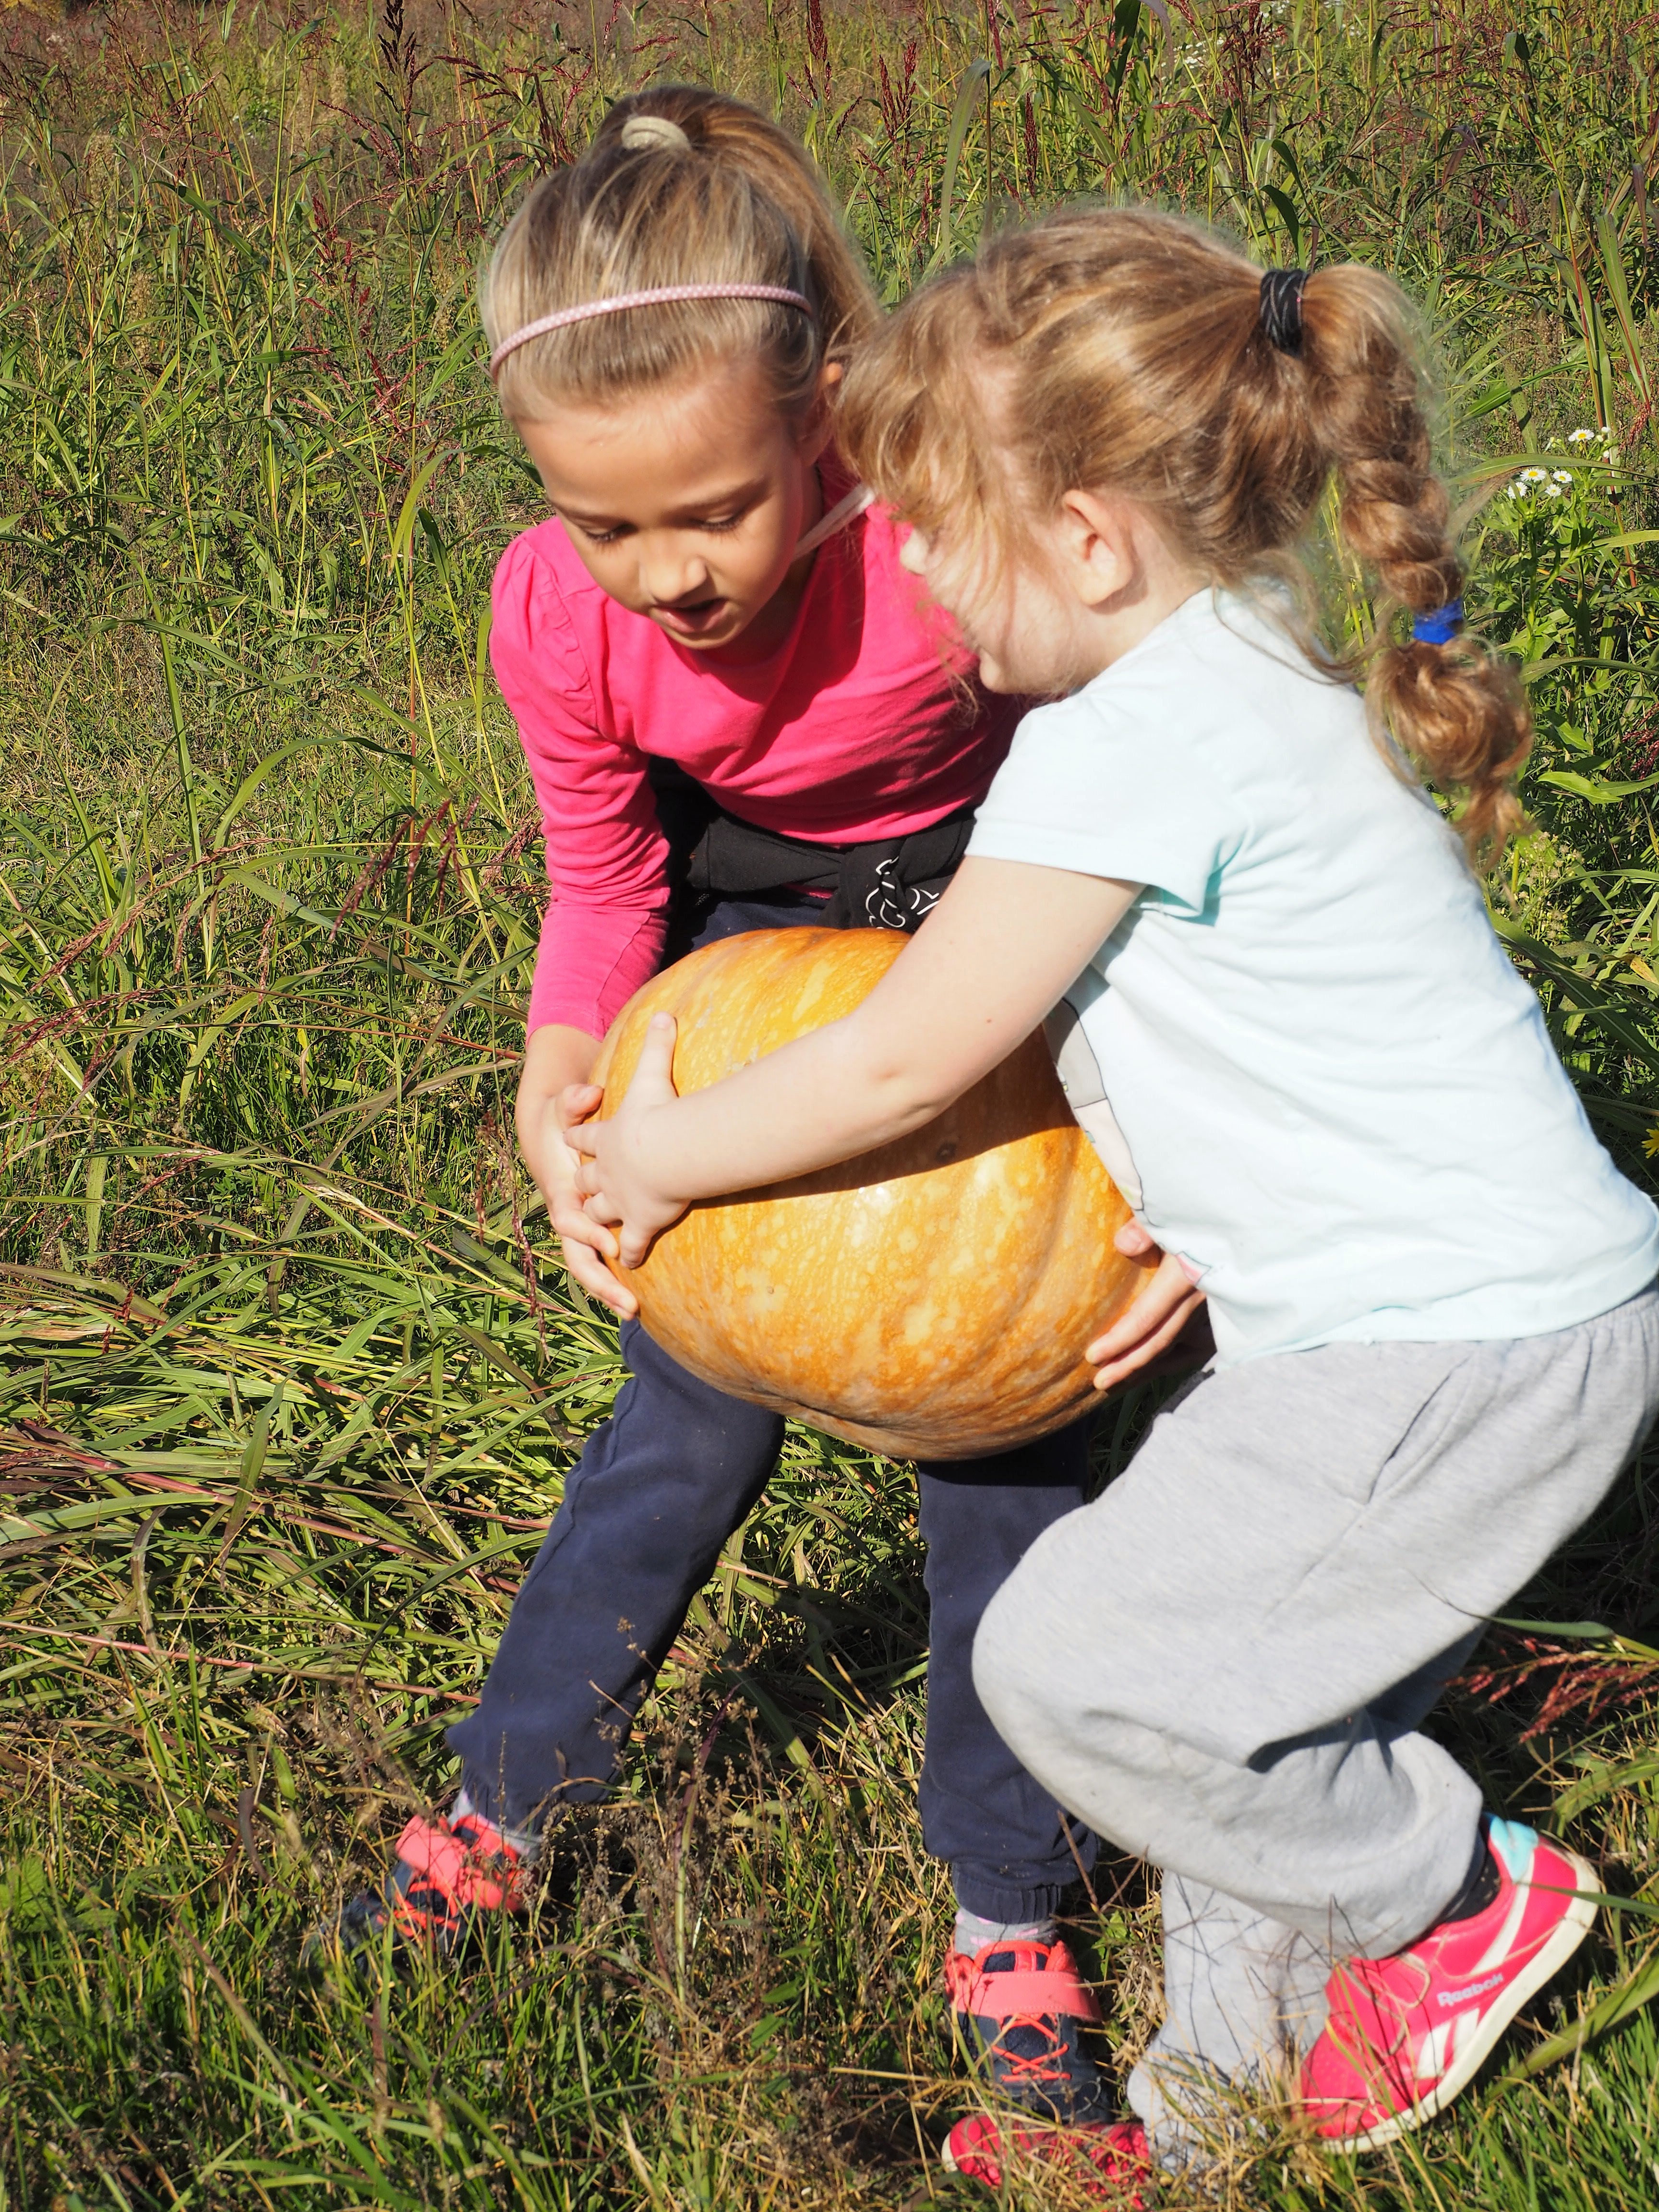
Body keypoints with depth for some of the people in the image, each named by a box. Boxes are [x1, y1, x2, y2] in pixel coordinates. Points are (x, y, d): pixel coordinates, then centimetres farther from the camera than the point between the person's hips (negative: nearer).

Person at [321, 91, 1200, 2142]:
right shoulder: (558, 612, -26)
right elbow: (603, 890, -10)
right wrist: (558, 1092, -30)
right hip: (755, 933, 2)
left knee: (1003, 1415, -1)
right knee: (695, 1400, 5)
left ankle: (1006, 1907, 18)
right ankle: (496, 1820, 26)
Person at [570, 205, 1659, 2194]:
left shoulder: (1135, 744, -20)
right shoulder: (1243, 680, 11)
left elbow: (900, 1066, -13)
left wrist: (658, 1157, 0)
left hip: (1461, 1345, -10)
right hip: (1498, 1297, 10)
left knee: (1074, 1666, -4)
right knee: (1238, 1688, 17)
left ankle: (1461, 1890, 13)